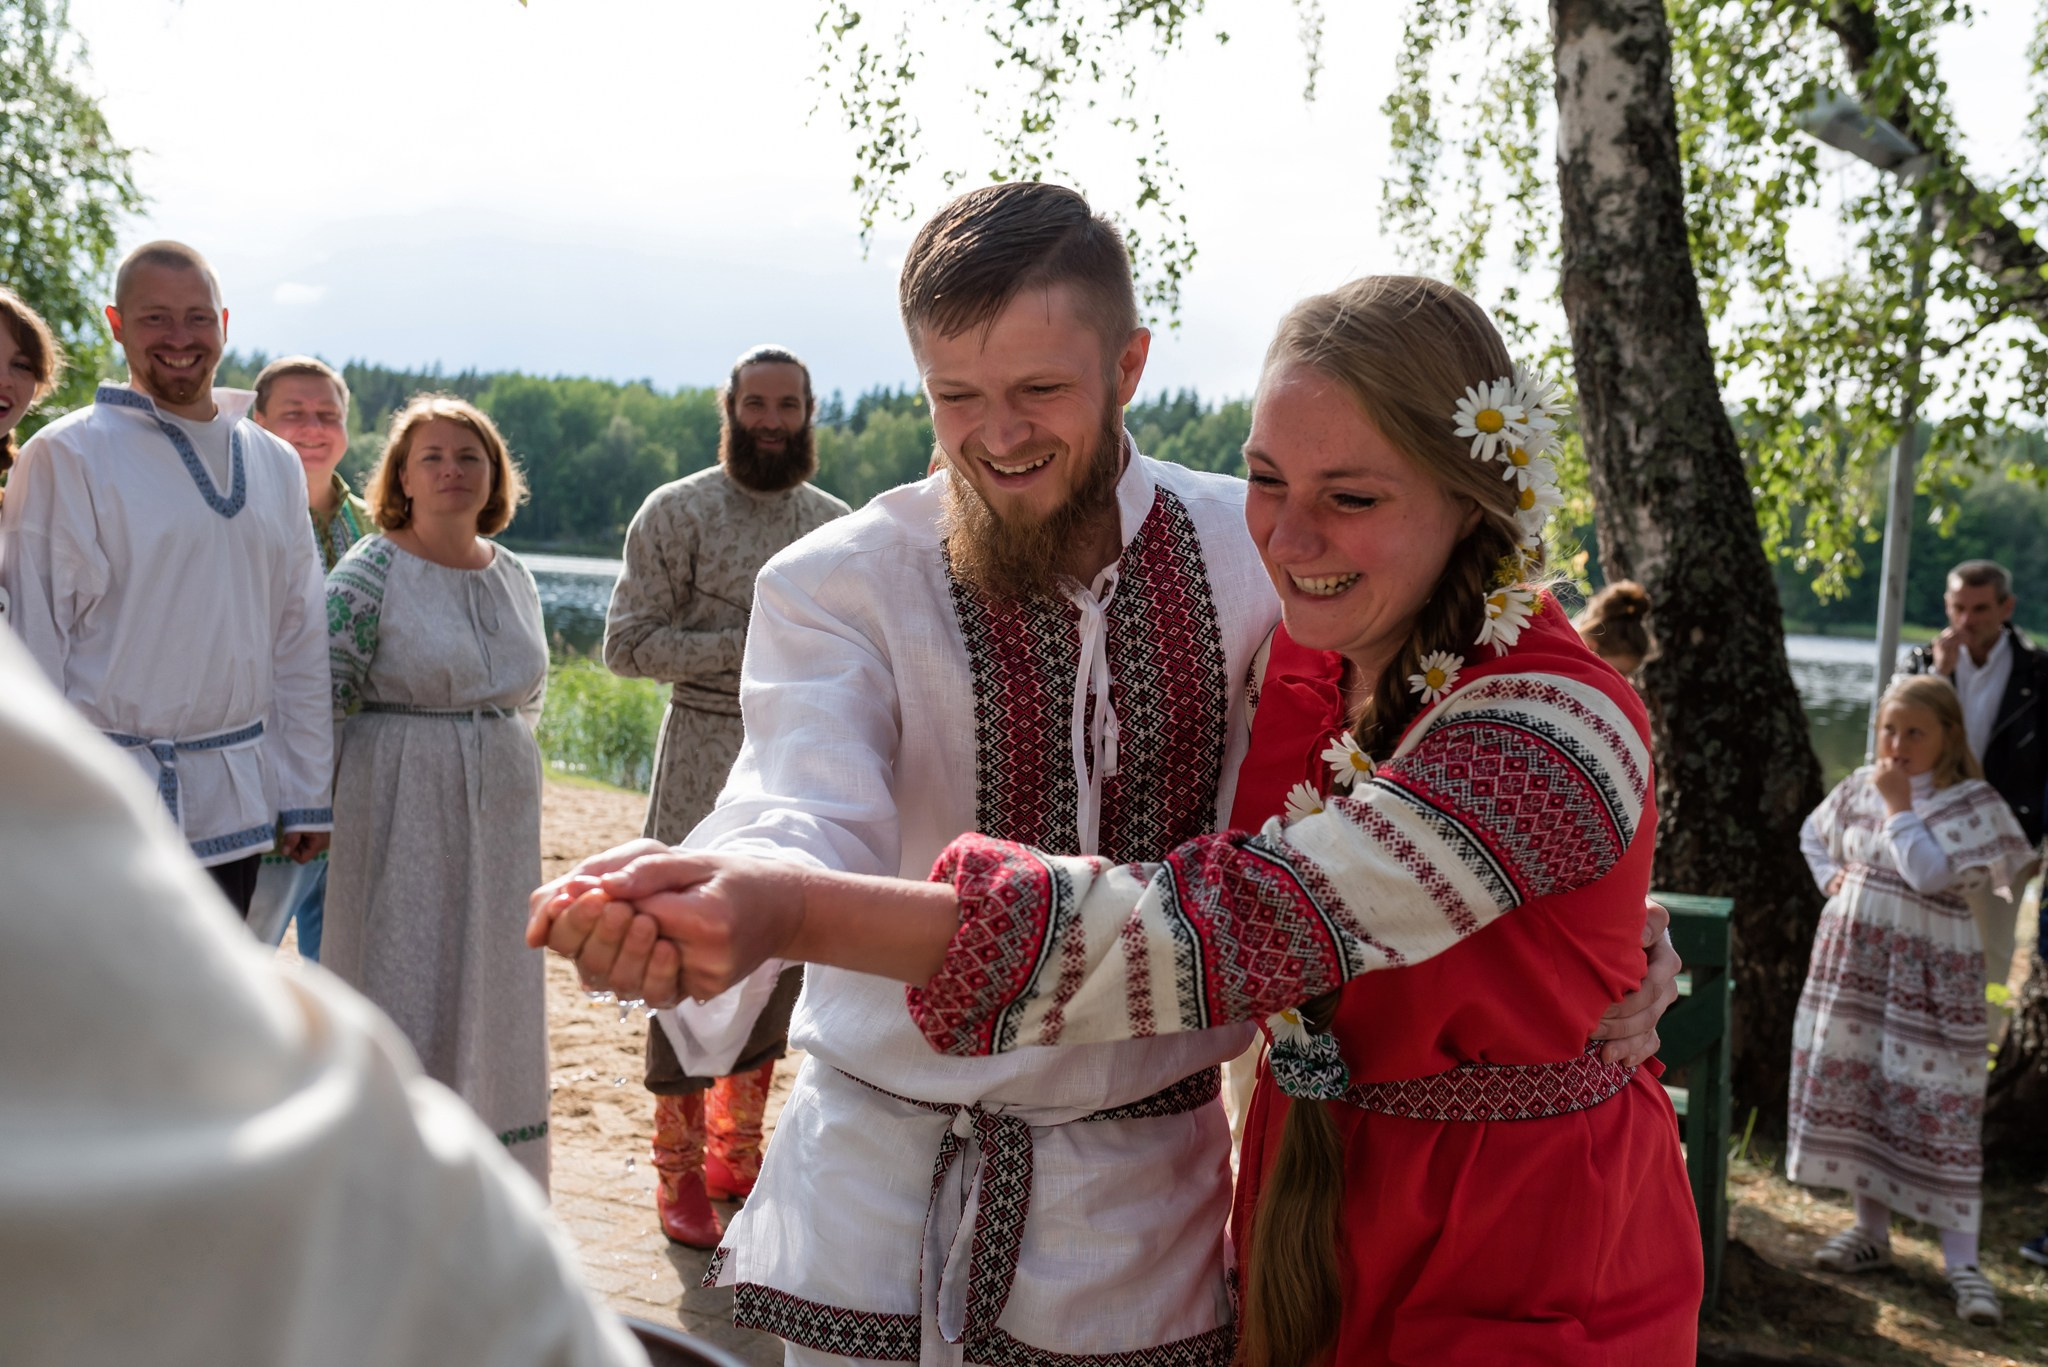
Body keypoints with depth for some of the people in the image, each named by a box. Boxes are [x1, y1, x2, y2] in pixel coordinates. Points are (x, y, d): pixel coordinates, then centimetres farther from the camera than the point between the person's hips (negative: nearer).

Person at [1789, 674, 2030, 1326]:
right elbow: (1813, 833, 24)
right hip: (1851, 960, 5)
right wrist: (1831, 878, 7)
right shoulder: (1860, 787, 6)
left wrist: (1899, 805, -16)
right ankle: (1871, 1231, 24)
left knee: (1936, 1107, -6)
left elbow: (1929, 874, -23)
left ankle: (1961, 1260, -1)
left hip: (1926, 973, -5)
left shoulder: (1973, 803, -10)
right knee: (1853, 1090, 10)